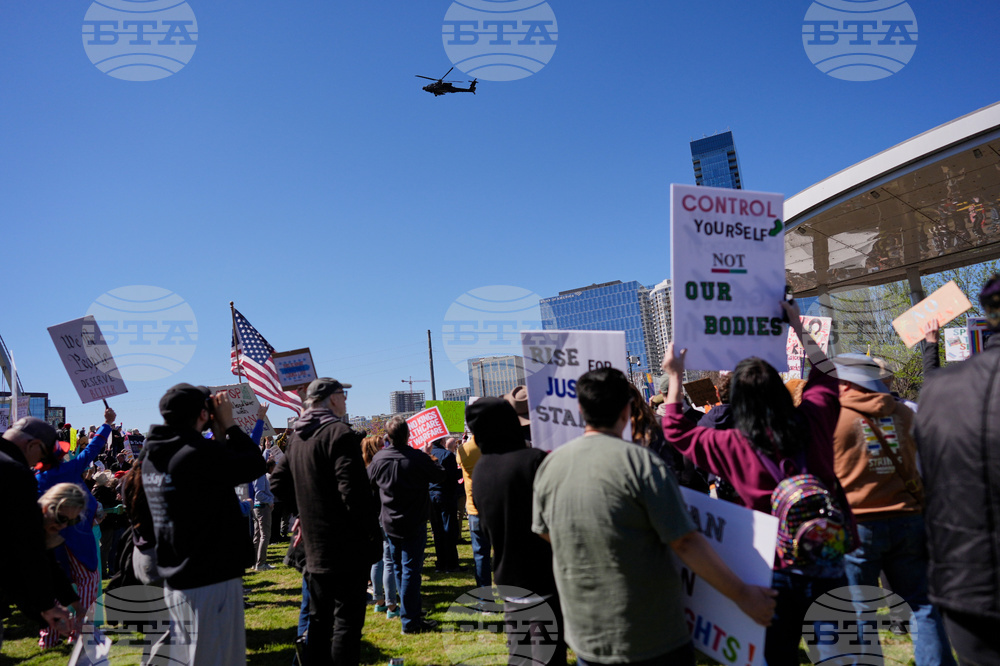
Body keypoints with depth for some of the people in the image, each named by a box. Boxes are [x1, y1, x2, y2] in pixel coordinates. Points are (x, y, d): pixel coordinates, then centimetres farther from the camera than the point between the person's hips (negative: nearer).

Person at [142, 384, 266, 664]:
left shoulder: (152, 456, 5)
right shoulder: (200, 452, -24)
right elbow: (255, 464, -14)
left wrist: (219, 432, 5)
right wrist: (229, 424, -5)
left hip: (175, 580, 9)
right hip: (211, 581, -9)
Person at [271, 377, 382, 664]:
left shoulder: (296, 438, 11)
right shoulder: (340, 433, -16)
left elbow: (279, 484, 18)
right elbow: (354, 490, -23)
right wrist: (373, 532, -14)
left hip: (315, 547, 8)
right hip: (347, 546, -8)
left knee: (319, 619, 18)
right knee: (347, 620, -1)